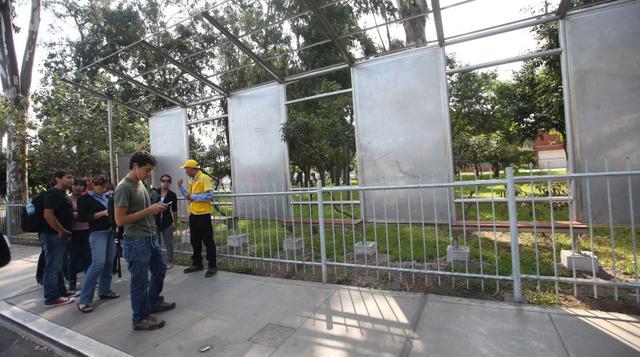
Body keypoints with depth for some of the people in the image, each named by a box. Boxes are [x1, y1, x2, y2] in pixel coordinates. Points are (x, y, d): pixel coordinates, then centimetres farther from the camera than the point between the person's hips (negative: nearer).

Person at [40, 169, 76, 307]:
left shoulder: (62, 194, 15)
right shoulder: (53, 193, -16)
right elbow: (48, 215, -24)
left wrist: (64, 231, 18)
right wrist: (61, 231, -18)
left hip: (60, 235, 10)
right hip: (53, 235, -10)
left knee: (58, 265, 17)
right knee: (53, 266, -3)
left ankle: (61, 291, 28)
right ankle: (52, 298, 6)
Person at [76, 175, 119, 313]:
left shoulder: (106, 198, 14)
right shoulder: (85, 198, -3)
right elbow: (81, 217, -11)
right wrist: (102, 213, -17)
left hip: (110, 231, 7)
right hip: (97, 233, -7)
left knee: (109, 262, 9)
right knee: (98, 264, -15)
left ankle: (104, 291, 22)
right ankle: (84, 300, -7)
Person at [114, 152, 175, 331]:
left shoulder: (140, 183, 9)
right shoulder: (123, 188, -17)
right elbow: (120, 220, -20)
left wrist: (156, 208, 6)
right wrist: (149, 210, -21)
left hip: (151, 238, 9)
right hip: (136, 242, -9)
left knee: (160, 270, 22)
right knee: (140, 281, 5)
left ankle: (154, 302, 43)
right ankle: (140, 318, 23)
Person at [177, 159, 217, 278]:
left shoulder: (204, 178, -11)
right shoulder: (191, 181, 15)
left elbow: (209, 195, -21)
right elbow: (188, 196, 22)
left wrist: (193, 196, -15)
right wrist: (180, 186, 11)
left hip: (203, 214, -9)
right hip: (193, 214, 9)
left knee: (208, 241, -1)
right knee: (195, 241, 16)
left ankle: (212, 266, 7)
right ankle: (197, 264, 29)